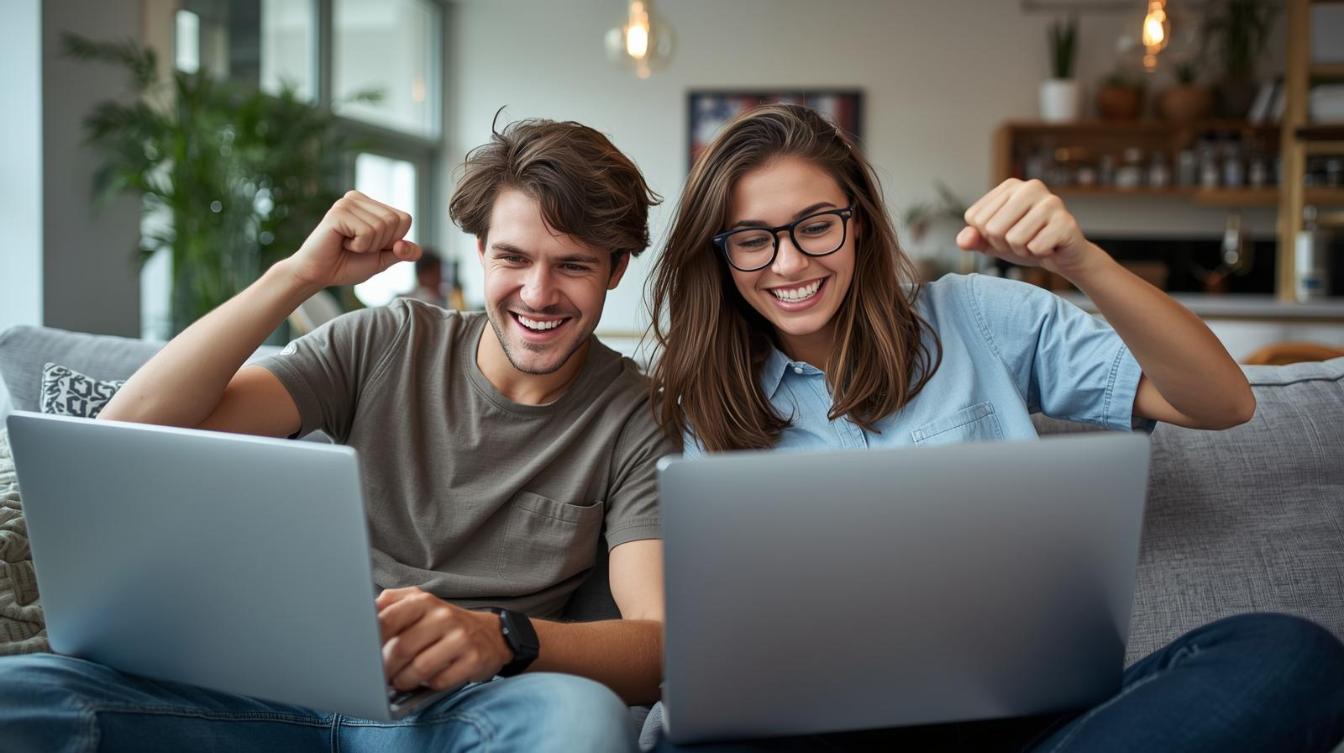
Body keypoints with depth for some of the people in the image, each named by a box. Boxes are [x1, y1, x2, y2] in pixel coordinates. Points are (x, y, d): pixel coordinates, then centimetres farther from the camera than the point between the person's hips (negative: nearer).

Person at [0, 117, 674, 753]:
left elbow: (658, 647, -12)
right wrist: (300, 275, -10)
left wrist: (499, 637, -33)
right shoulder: (384, 345, 6)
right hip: (284, 691, 1)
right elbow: (129, 434, -2)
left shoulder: (631, 418, 1)